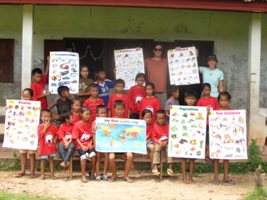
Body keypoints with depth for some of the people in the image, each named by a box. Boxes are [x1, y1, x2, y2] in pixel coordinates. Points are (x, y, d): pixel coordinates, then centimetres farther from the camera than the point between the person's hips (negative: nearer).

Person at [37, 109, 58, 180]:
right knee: (43, 160, 8)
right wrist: (46, 127, -21)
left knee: (51, 160, 11)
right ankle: (42, 174, 17)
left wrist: (55, 139, -5)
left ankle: (52, 174, 18)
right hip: (43, 147, -2)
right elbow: (40, 135, -21)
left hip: (51, 147, 3)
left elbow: (56, 134, 13)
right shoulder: (40, 126, -8)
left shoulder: (53, 126, 0)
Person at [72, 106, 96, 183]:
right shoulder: (77, 125, -4)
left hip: (89, 144, 2)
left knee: (93, 155, -24)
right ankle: (83, 176, -15)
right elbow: (76, 138, -4)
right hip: (81, 145, -2)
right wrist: (82, 146, -14)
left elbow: (93, 136, 6)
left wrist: (90, 144, -9)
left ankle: (92, 173, -4)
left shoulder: (91, 123, 4)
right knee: (84, 156, -28)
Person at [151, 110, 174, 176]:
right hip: (158, 143, -1)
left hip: (166, 142, 1)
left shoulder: (167, 126, 5)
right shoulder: (155, 127, 1)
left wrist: (166, 141, -14)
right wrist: (159, 142, -17)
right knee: (157, 149, -32)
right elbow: (153, 137, -1)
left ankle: (170, 168, -23)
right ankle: (155, 168, -34)